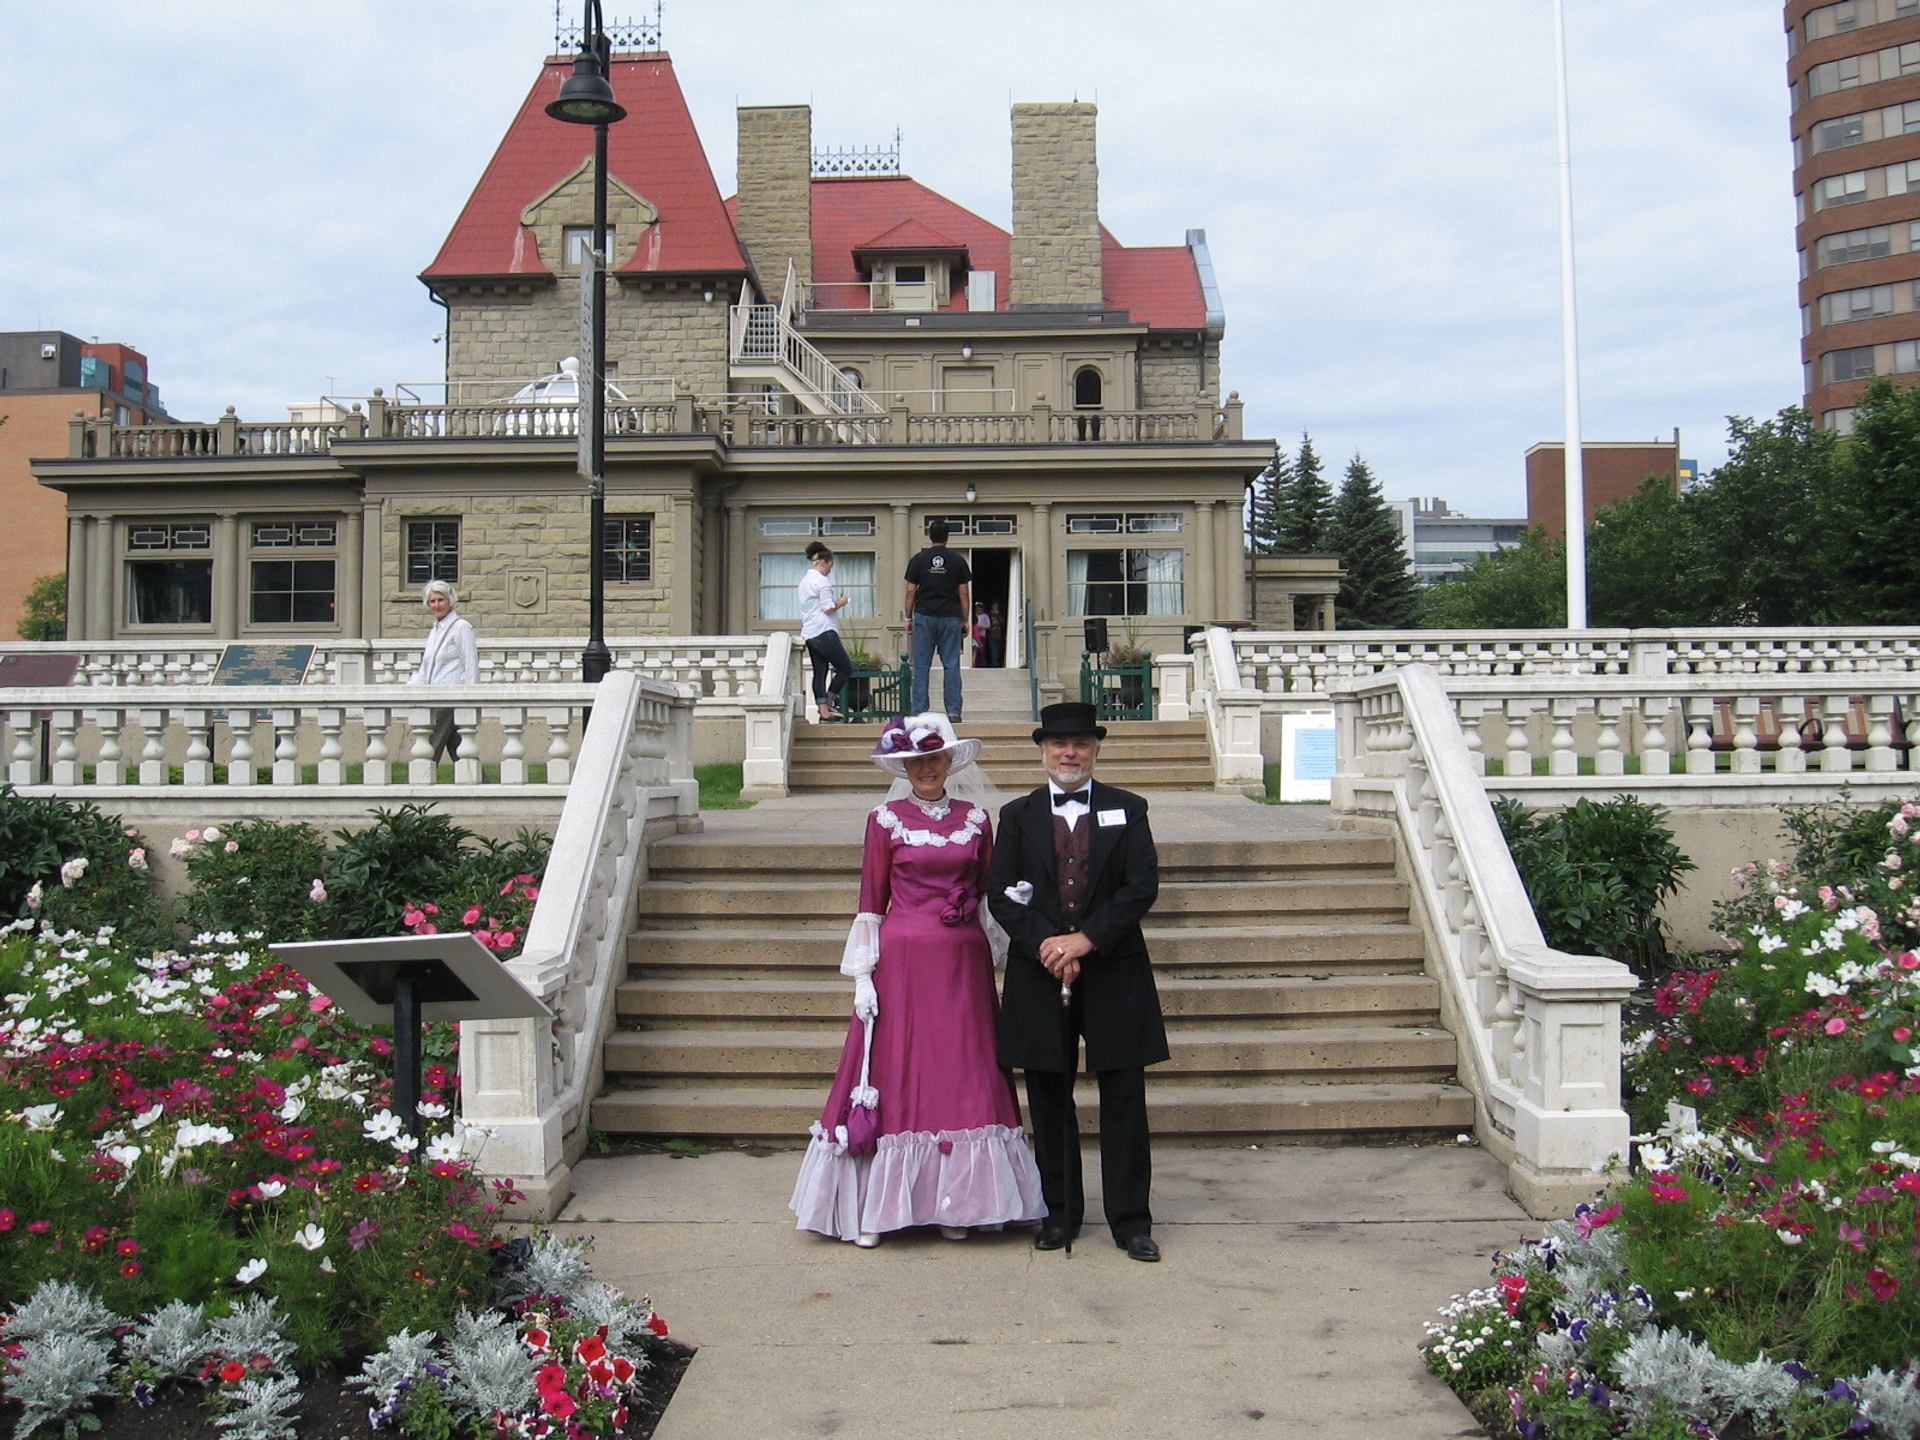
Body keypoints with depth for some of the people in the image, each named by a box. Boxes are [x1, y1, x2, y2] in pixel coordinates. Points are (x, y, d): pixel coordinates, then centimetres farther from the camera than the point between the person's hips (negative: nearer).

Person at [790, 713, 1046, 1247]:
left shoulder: (976, 818, 9)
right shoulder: (886, 820, 1)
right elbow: (871, 902, 0)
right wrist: (863, 975, -5)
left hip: (964, 964, 3)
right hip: (903, 962, -3)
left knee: (963, 1079, 4)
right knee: (895, 1078, 0)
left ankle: (954, 1203, 13)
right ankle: (874, 1209, 6)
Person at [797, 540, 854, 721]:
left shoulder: (804, 581, 18)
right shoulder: (821, 581, -11)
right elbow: (828, 608, -16)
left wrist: (835, 603, 21)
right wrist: (841, 603, 1)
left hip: (809, 633, 9)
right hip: (824, 631, -9)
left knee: (819, 672, 8)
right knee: (845, 668, -1)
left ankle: (823, 708, 4)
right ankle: (828, 703, -1)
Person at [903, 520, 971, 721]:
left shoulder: (918, 560, 1)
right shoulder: (958, 561, 1)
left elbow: (911, 591, 1)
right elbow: (964, 593, 1)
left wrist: (908, 618, 9)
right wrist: (965, 620, 8)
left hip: (924, 617, 0)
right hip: (951, 618, 0)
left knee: (922, 667, 3)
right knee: (951, 666, 2)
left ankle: (919, 712, 1)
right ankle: (953, 711, -1)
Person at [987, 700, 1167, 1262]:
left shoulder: (1127, 810, 6)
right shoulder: (1017, 815, 8)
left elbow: (1143, 886, -5)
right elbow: (1000, 894, 1)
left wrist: (1086, 939, -15)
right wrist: (1047, 946, -14)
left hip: (1114, 972, -1)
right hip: (1039, 971, 1)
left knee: (1124, 1097, 2)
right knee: (1049, 1098, 8)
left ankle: (1130, 1220, 11)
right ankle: (1060, 1213, 21)